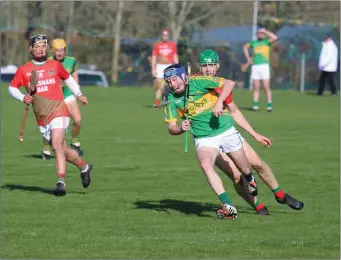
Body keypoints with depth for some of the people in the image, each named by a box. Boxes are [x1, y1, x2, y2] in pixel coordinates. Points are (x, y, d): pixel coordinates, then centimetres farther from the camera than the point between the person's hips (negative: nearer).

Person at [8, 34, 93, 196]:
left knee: (57, 145, -22)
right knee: (63, 150, 8)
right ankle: (84, 167, 33)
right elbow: (12, 87, 13)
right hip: (41, 118, 3)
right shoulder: (23, 70, 5)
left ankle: (61, 182, -25)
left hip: (58, 111, -3)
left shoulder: (55, 65, 5)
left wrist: (78, 94, 10)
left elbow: (68, 78, 21)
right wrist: (22, 98, -5)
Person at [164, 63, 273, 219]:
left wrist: (219, 102, -33)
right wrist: (181, 128, -24)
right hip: (204, 140, 1)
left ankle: (250, 181, 50)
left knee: (245, 169, 10)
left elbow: (229, 83, -19)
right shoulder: (171, 99, -4)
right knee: (205, 165, -30)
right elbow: (171, 128, -1)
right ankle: (229, 208, -31)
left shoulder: (198, 82, -15)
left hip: (226, 131, -1)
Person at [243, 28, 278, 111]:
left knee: (266, 86, -9)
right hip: (255, 66, 4)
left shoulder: (266, 41, 4)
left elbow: (275, 37, -16)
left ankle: (269, 105, -7)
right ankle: (255, 105, 8)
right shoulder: (253, 42, 15)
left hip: (264, 66, -4)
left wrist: (265, 31, -10)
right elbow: (245, 47, 33)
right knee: (256, 87, 4)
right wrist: (248, 58, 21)